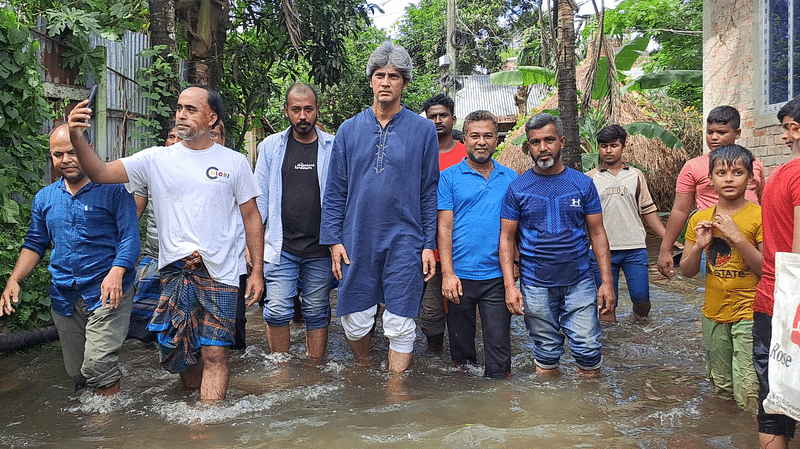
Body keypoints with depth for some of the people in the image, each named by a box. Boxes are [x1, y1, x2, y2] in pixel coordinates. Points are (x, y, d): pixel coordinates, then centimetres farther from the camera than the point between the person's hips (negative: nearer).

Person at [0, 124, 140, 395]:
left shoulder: (114, 190, -4)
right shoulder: (44, 198, 13)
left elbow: (129, 238, -9)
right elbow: (35, 244, 19)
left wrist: (116, 273, -26)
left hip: (107, 292, -6)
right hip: (64, 296, 6)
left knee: (97, 364, -18)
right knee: (76, 373, 13)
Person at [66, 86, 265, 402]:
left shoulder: (234, 162, 4)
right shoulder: (156, 159, 6)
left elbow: (251, 217, 7)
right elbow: (101, 174, -1)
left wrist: (257, 271, 2)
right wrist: (77, 139, -19)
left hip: (220, 272, -2)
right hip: (174, 270, 2)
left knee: (214, 353, -4)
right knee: (180, 352, 10)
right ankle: (197, 396, 37)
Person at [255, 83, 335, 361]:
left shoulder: (333, 148, 3)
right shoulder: (270, 147, 6)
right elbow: (259, 198, 8)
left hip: (321, 249, 0)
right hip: (280, 247, 1)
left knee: (317, 312, 9)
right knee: (277, 312, -1)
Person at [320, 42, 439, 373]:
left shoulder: (423, 129, 1)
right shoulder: (349, 130, 6)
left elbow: (430, 192, 2)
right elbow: (335, 191, 7)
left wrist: (429, 245, -2)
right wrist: (334, 239, 0)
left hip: (404, 242, -2)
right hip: (357, 242, 2)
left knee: (400, 325, 3)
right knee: (355, 320, 10)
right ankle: (363, 371, 36)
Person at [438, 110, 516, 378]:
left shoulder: (510, 178, 8)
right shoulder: (449, 177, 1)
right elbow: (444, 228, -3)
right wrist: (447, 273, -11)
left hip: (497, 277, 1)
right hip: (460, 277, -1)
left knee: (499, 348, 2)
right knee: (461, 347, 12)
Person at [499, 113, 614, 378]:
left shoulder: (583, 184, 3)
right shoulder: (517, 189, 0)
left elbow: (597, 234, 5)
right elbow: (507, 239, 1)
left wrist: (607, 281, -2)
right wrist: (510, 286, -8)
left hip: (579, 281, 1)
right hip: (535, 285, 0)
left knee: (588, 350, 1)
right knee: (546, 353, 9)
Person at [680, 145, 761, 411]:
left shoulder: (759, 216, -8)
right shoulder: (700, 219, 5)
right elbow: (687, 272, 7)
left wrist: (737, 237, -22)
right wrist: (699, 246, -11)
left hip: (748, 313, -4)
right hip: (713, 314, 5)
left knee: (747, 394, -10)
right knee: (721, 388, 16)